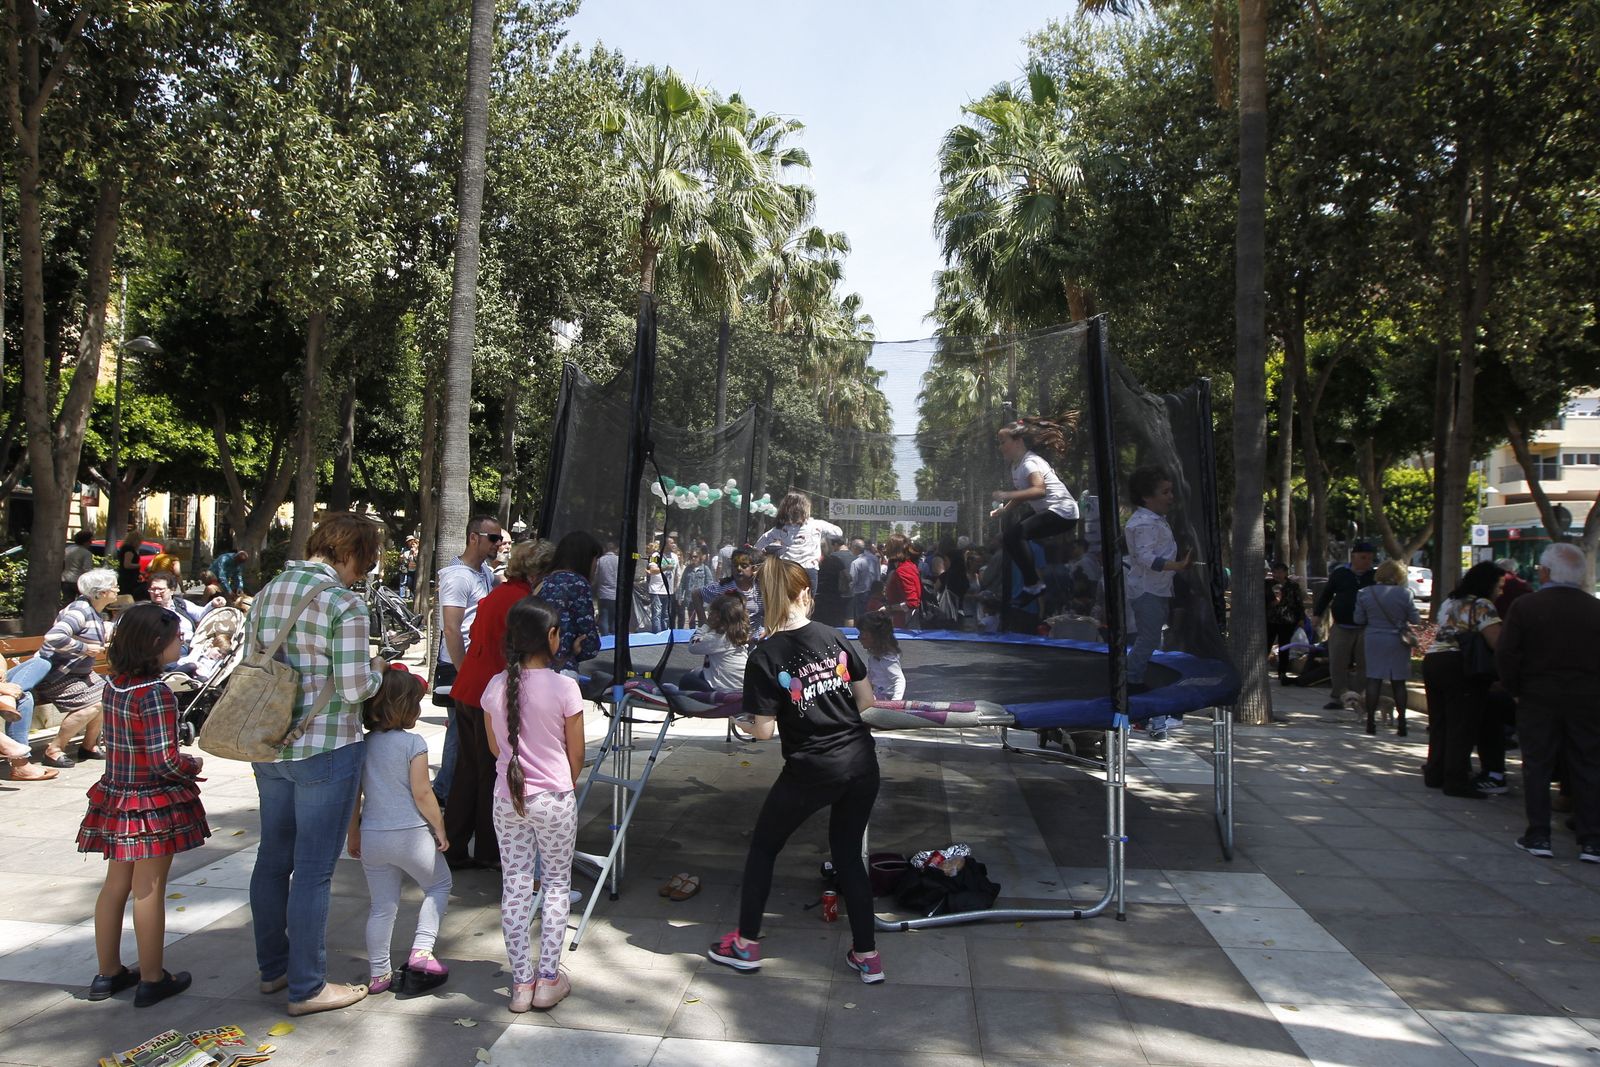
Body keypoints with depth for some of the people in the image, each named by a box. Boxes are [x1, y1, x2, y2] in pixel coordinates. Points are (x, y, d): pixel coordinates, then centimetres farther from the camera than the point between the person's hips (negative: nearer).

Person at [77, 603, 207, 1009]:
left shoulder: (114, 685, 2)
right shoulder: (155, 694, -22)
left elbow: (126, 743, 10)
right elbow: (164, 759, -24)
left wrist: (182, 768, 11)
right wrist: (194, 765, -4)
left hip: (117, 797, 8)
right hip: (155, 804, -8)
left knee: (115, 886, 18)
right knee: (149, 891, 3)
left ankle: (108, 973, 31)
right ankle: (152, 980, 16)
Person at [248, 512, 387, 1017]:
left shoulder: (268, 592, 5)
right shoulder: (345, 605, -17)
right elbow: (354, 690, -19)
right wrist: (375, 671, 1)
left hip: (269, 746, 8)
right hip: (325, 750, -8)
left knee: (273, 858, 19)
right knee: (313, 870, 3)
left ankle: (273, 966, 34)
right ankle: (306, 987, 14)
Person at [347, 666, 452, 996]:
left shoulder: (363, 744, 3)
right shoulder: (413, 743, -13)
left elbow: (354, 794, 8)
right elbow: (422, 794, -13)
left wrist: (353, 833, 19)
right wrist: (440, 830, -2)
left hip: (372, 837, 5)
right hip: (411, 834, -5)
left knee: (382, 905, 15)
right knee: (439, 885, 16)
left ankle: (378, 975, 19)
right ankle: (421, 951, 2)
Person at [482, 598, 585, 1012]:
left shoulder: (496, 686, -3)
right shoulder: (563, 687, -15)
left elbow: (495, 747, 8)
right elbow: (576, 753, -6)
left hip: (508, 798, 4)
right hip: (554, 799, -3)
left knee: (515, 886, 11)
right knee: (557, 884, 12)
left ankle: (521, 982, 18)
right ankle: (549, 978, 17)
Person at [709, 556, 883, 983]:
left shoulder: (764, 658, -11)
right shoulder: (835, 637, 0)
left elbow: (763, 731, -12)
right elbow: (866, 700, 4)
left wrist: (751, 721, 10)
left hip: (810, 770, -4)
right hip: (861, 763, 4)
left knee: (763, 847, 17)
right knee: (848, 854, 19)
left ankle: (746, 944, 26)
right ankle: (866, 955, 22)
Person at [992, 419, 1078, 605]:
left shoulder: (1029, 462, -17)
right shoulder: (1016, 466, 13)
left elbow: (1039, 490, -34)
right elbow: (1020, 496, 19)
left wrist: (1006, 495, -35)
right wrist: (1003, 509, 3)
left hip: (1062, 513, -11)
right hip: (1044, 511, 11)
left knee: (1012, 536, -20)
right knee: (1010, 531, 17)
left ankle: (1033, 585, -10)